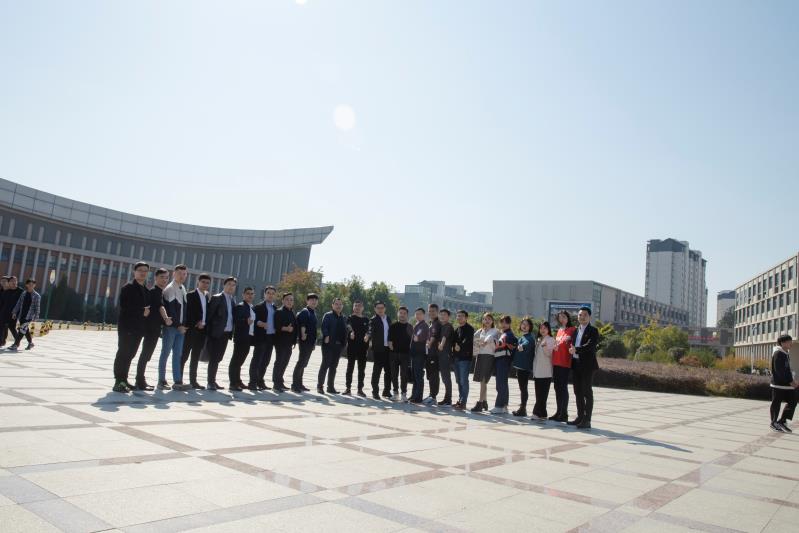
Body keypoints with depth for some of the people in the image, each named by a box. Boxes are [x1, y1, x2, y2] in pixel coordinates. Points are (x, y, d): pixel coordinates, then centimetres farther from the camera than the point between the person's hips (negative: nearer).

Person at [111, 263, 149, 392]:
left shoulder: (145, 290, 17)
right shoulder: (128, 287, -5)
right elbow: (125, 306, -16)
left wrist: (147, 312, -1)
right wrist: (142, 312, -13)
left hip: (138, 328, 7)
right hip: (127, 327, -7)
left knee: (130, 354, 10)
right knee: (123, 353, -5)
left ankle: (123, 380, 17)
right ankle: (118, 382, -2)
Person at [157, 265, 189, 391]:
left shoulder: (183, 289, 13)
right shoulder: (169, 289, -9)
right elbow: (171, 309, -15)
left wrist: (183, 325, 6)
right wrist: (178, 326, -14)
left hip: (180, 327, 7)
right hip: (171, 327, -7)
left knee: (178, 355, 5)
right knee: (165, 353, 0)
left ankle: (177, 382, 6)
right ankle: (162, 381, 8)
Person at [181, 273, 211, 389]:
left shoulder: (207, 297, 14)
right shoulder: (190, 295, -4)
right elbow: (187, 312, -11)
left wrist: (203, 323, 3)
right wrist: (196, 323, -15)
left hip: (202, 331, 6)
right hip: (191, 330, -6)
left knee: (195, 358, 10)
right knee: (184, 356, -2)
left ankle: (193, 381, 14)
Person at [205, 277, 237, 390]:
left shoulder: (233, 301, 15)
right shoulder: (216, 298, -5)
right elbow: (209, 315, -9)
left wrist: (231, 332, 4)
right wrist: (208, 331, -12)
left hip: (226, 333, 6)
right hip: (216, 333, -6)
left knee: (218, 358, 12)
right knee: (213, 358, -4)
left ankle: (213, 381, 21)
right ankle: (210, 382, 2)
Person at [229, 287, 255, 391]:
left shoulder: (252, 308, 17)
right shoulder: (239, 306, -6)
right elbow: (235, 321, -15)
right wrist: (246, 321, -27)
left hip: (249, 337, 7)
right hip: (241, 337, -7)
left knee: (240, 360, 14)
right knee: (236, 359, -6)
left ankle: (237, 381, 21)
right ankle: (233, 383, -5)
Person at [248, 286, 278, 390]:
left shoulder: (275, 308, 14)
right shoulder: (259, 307, -2)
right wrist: (259, 323, -26)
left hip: (271, 337, 6)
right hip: (261, 337, -6)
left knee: (265, 361, 10)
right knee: (256, 360, -4)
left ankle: (260, 381, 19)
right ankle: (252, 382, -3)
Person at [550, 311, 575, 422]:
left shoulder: (572, 330, -4)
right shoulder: (559, 330, 18)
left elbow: (573, 345, -12)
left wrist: (572, 349, -32)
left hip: (565, 363, -7)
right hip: (556, 363, 7)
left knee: (563, 388, -5)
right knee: (557, 388, 11)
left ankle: (564, 414, 1)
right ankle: (559, 412, 19)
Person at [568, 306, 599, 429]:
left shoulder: (593, 331, -4)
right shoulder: (576, 330, 17)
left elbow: (591, 346, -16)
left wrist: (576, 350, -13)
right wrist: (572, 349, -6)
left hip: (587, 365, -6)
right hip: (575, 365, 6)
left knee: (587, 392, -3)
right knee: (578, 392, 11)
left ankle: (587, 420, 0)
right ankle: (580, 417, 20)